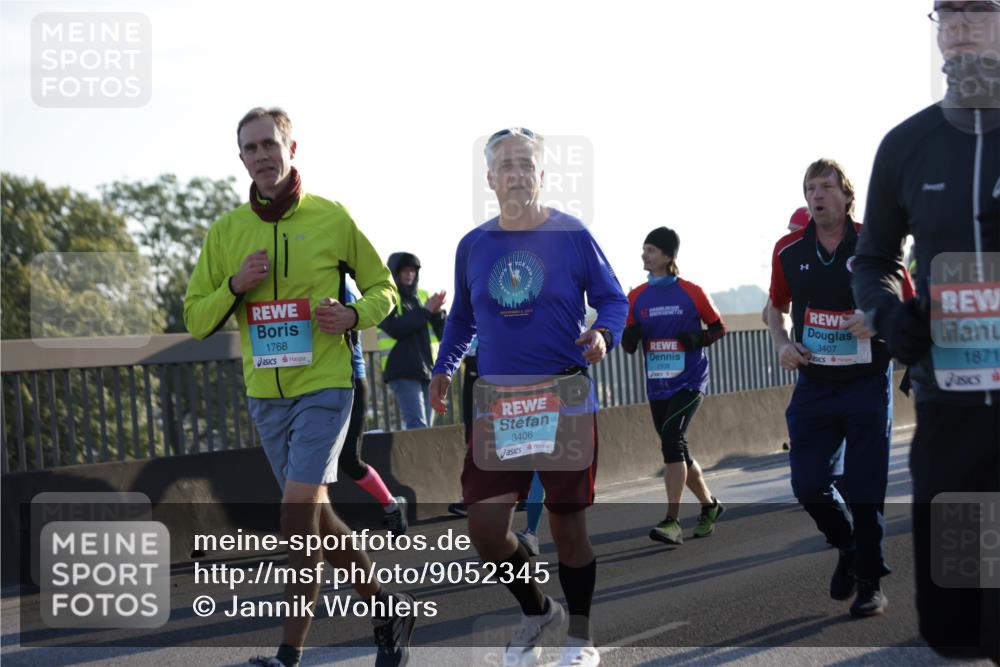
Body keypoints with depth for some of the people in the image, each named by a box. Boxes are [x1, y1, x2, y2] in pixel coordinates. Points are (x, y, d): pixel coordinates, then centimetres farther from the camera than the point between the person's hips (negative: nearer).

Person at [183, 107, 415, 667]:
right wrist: (234, 287, -12)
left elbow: (383, 287, 8)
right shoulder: (226, 232, 5)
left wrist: (355, 315, -13)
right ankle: (388, 606, 30)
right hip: (265, 393, 5)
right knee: (316, 516, 12)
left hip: (324, 386, -5)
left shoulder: (332, 219, -3)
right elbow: (196, 320, 7)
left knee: (298, 511, -15)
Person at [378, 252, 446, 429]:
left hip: (427, 369, 6)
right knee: (418, 425, -18)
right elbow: (394, 328, -15)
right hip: (402, 370, -6)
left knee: (425, 426, 5)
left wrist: (437, 312, -7)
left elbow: (442, 333, 12)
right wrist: (425, 310, -14)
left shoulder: (422, 296, 16)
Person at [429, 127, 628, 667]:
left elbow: (613, 301, 3)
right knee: (483, 524, -4)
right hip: (496, 401, 3)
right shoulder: (472, 246, 7)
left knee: (567, 522, 2)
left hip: (565, 400, -3)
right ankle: (535, 611, 22)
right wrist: (444, 367, 7)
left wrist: (604, 332, -18)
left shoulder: (572, 236, -3)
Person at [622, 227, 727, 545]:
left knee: (672, 439, -22)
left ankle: (672, 522, -24)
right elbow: (629, 346, 10)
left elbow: (719, 327, 5)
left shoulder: (692, 293, -5)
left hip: (689, 381, -5)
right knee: (676, 450, 11)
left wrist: (699, 338, -15)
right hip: (657, 385, 5)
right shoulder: (637, 297, 6)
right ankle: (709, 505, 34)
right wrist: (630, 337, -14)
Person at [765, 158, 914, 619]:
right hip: (814, 385, 3)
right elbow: (777, 308, 19)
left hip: (867, 382, -3)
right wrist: (782, 343, -1)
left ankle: (870, 580, 11)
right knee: (808, 483, 0)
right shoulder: (789, 251, 3)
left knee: (864, 488, -2)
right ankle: (847, 546, 28)